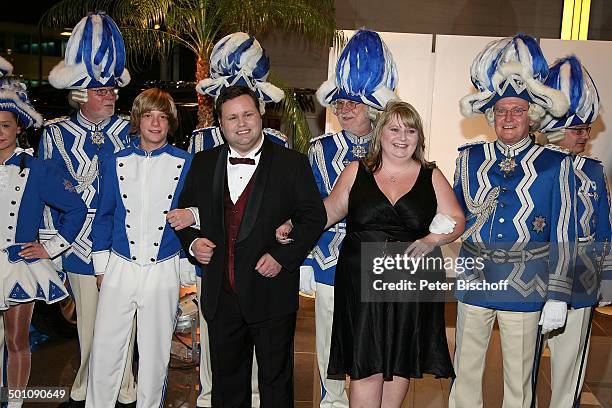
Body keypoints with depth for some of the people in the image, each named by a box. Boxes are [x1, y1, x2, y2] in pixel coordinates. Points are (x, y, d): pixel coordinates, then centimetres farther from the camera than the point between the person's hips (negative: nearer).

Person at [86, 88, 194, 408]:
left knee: (155, 353, 9)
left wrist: (186, 272, 4)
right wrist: (101, 267, 8)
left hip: (163, 270, -1)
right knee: (104, 350, 5)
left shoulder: (185, 163, 0)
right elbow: (104, 214, 10)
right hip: (120, 268, 2)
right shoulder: (117, 162, 5)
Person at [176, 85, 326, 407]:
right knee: (226, 381, 19)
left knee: (276, 381, 12)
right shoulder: (203, 163, 6)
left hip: (272, 294, -3)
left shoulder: (292, 163, -4)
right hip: (221, 297, 3)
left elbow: (314, 218, -4)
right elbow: (184, 210, 15)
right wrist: (192, 242, -4)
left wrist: (283, 256, -15)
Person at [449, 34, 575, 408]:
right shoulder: (470, 157, 4)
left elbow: (563, 236, -3)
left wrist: (558, 296, -5)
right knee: (465, 372, 13)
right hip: (474, 281, 2)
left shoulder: (556, 164, -3)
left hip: (525, 289, -2)